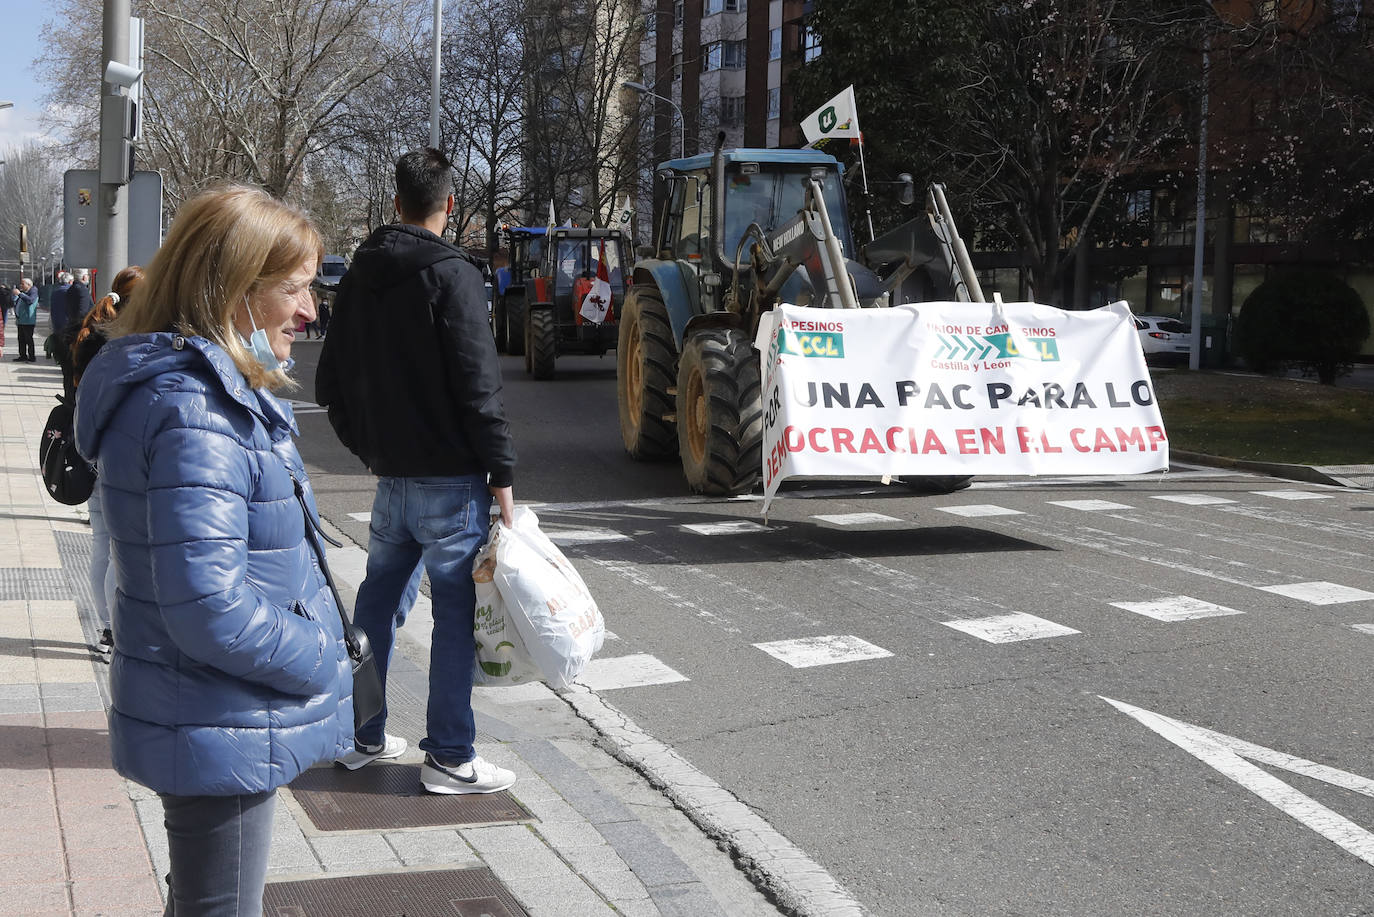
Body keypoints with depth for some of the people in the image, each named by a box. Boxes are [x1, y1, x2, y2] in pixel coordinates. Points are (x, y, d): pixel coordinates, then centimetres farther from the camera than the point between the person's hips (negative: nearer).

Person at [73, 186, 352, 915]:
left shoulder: (216, 392, 8)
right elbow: (210, 609, -29)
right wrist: (322, 665, -15)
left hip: (211, 726, 10)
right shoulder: (194, 414, -25)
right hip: (222, 737, -10)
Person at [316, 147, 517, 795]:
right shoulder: (450, 274, -13)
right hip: (450, 476, -7)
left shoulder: (360, 274, 11)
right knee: (455, 610, -1)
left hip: (390, 475, 7)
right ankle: (450, 758, 4)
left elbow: (331, 382, 17)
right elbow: (478, 385, -18)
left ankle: (362, 736, 26)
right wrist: (501, 473, -13)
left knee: (378, 601, 16)